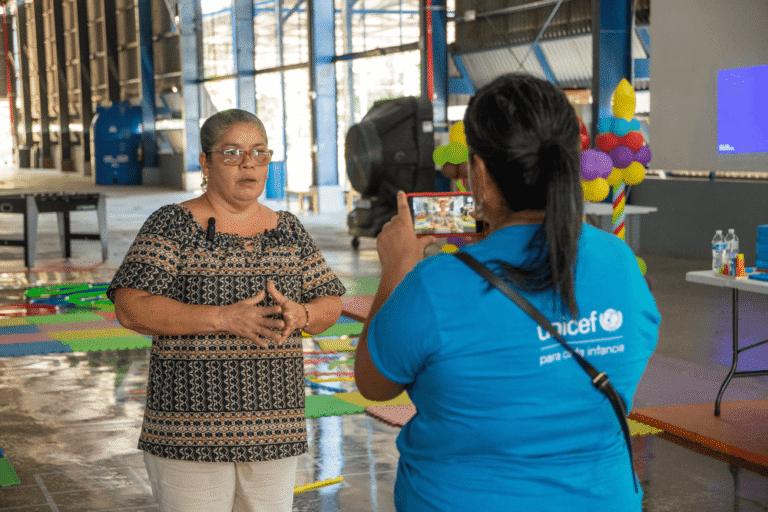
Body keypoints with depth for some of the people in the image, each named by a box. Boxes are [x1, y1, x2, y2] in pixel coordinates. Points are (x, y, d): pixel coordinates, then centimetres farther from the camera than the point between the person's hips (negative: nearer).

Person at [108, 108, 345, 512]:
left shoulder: (288, 230, 8)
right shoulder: (172, 226, -7)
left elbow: (330, 306, 9)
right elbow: (131, 309, -16)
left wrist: (298, 315, -15)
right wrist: (224, 318, -26)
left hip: (270, 425, 5)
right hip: (190, 424, -4)